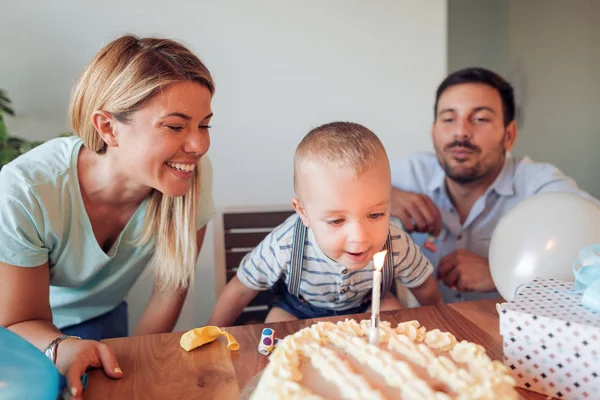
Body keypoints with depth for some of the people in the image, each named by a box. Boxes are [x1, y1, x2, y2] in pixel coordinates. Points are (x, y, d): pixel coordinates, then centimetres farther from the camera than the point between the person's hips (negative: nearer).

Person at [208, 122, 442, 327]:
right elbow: (240, 291, -17)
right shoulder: (282, 248, -37)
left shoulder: (397, 247, -33)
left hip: (367, 306, 2)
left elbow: (427, 291, -10)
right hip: (298, 311, -1)